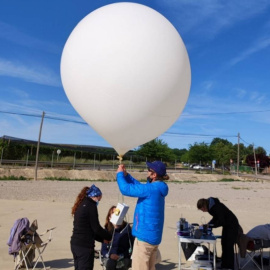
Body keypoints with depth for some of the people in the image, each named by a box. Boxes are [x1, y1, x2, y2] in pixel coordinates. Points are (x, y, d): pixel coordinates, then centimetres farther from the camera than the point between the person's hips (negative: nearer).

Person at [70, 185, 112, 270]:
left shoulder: (81, 205, 14)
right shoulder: (91, 206, -13)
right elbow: (96, 228, -13)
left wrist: (102, 239, 16)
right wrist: (110, 237, 2)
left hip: (75, 244, 9)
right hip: (85, 246, -9)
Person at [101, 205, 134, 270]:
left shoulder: (126, 228, -1)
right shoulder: (107, 230, 4)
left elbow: (131, 247, -1)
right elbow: (103, 250, 8)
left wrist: (120, 256, -14)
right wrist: (110, 255, -12)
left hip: (124, 258, -1)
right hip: (109, 258, 1)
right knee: (110, 264, -32)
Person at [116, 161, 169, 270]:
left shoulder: (151, 189, -22)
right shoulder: (157, 188, 7)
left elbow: (126, 189, -21)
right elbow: (139, 186, 17)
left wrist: (119, 174, -5)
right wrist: (125, 174, 8)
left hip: (145, 236, -10)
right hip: (153, 236, 10)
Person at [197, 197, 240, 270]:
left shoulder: (217, 207, -31)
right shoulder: (210, 206, -2)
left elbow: (221, 222, -29)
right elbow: (216, 218, 10)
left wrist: (210, 225, -23)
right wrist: (208, 224, -4)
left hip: (232, 226, -9)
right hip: (226, 226, 9)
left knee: (229, 246, -6)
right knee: (224, 244, 12)